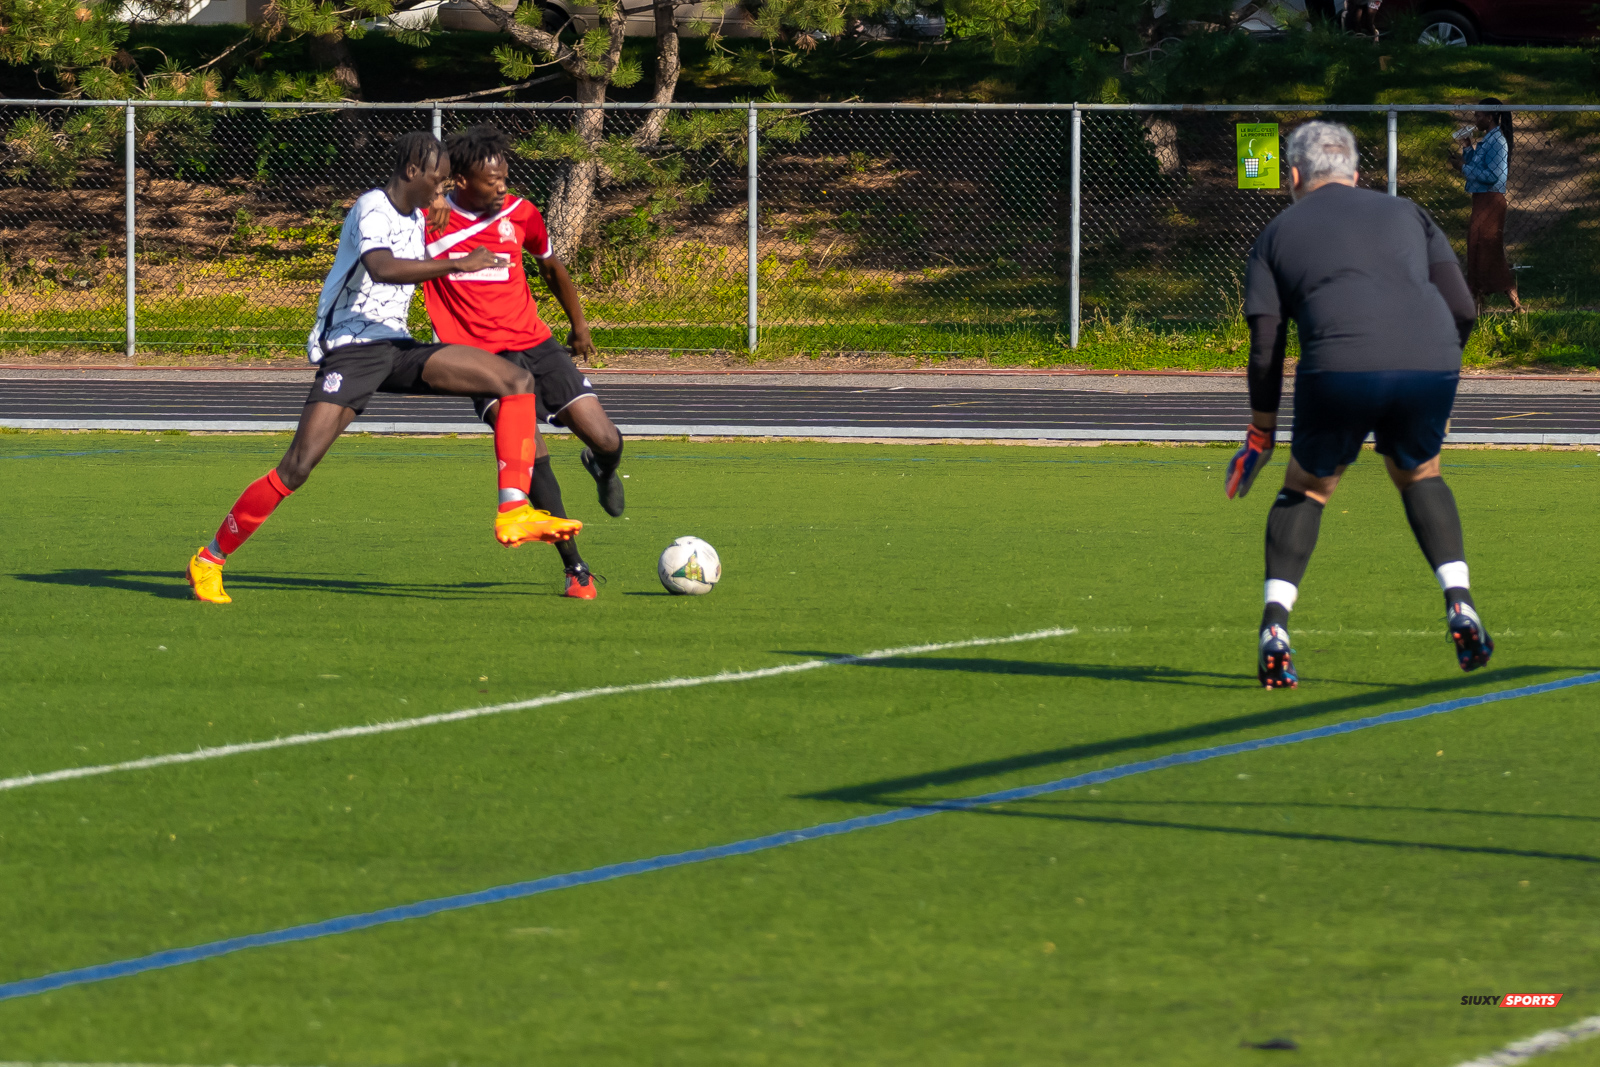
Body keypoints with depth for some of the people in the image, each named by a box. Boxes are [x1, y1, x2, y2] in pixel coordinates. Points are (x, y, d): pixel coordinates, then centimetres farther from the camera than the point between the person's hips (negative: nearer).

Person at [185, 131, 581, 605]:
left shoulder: (415, 218, 15)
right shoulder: (373, 209, -13)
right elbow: (382, 268, -33)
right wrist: (460, 264, -33)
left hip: (396, 349, 8)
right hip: (349, 348, -8)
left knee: (517, 380, -6)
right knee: (298, 466, -18)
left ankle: (513, 514, -14)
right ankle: (209, 561, -3)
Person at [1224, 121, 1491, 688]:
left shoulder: (1278, 232, 24)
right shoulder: (1407, 214, 28)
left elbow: (1265, 347, 17)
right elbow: (1463, 309, 18)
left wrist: (1261, 433, 26)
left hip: (1339, 366, -2)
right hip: (1430, 364, 2)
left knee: (1306, 488, 21)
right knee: (1419, 476, 29)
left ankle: (1274, 628, 7)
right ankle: (1459, 603, 13)